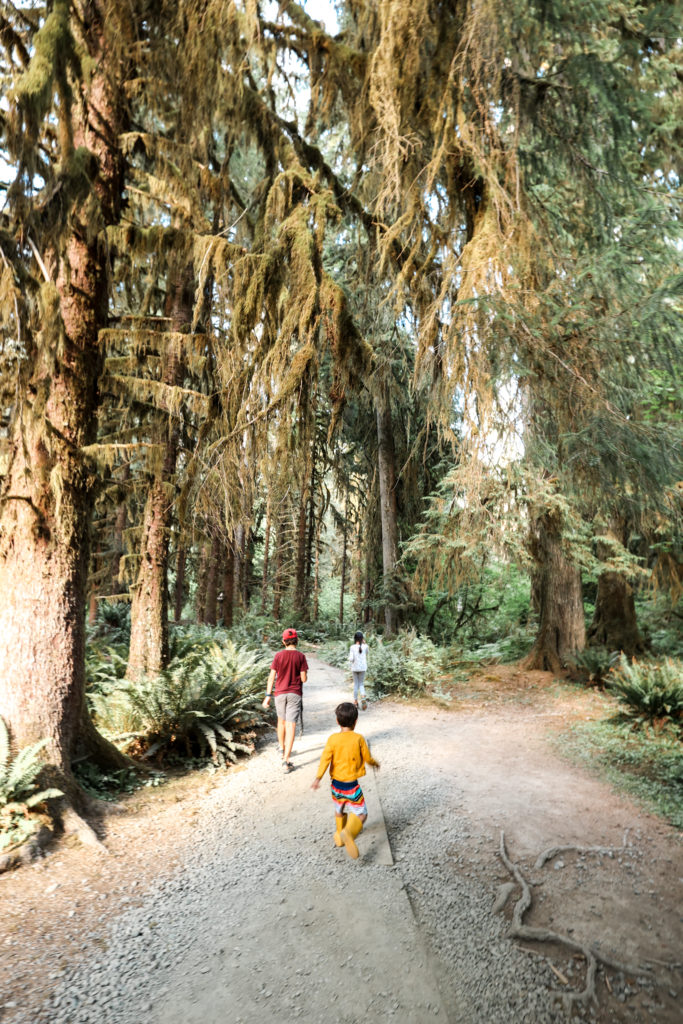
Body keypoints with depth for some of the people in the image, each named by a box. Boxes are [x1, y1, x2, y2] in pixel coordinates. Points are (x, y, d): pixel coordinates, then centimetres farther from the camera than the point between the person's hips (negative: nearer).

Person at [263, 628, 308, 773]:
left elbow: (271, 677, -4)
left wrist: (268, 696, 1)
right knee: (290, 726, -2)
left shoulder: (278, 655, -5)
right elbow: (304, 679, -9)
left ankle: (282, 749, 41)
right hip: (295, 694, -2)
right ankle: (286, 761, -7)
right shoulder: (300, 656, -8)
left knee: (281, 721, 24)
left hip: (280, 693, 2)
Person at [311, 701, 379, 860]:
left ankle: (339, 837, 39)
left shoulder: (333, 738, -8)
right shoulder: (359, 739, -12)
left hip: (336, 783, 4)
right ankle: (349, 833, -23)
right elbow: (368, 758, -2)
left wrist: (318, 778, -16)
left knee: (339, 811, 26)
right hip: (352, 784, -4)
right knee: (360, 813, 2)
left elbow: (325, 758, -15)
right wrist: (375, 763, 19)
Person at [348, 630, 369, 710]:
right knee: (361, 684, 12)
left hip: (355, 668, -1)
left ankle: (355, 702, 16)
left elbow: (351, 659, -15)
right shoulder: (365, 646, -6)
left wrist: (350, 658, 8)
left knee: (356, 684, 12)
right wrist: (364, 643, 11)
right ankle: (363, 698, -12)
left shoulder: (352, 647, -11)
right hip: (363, 667, 1)